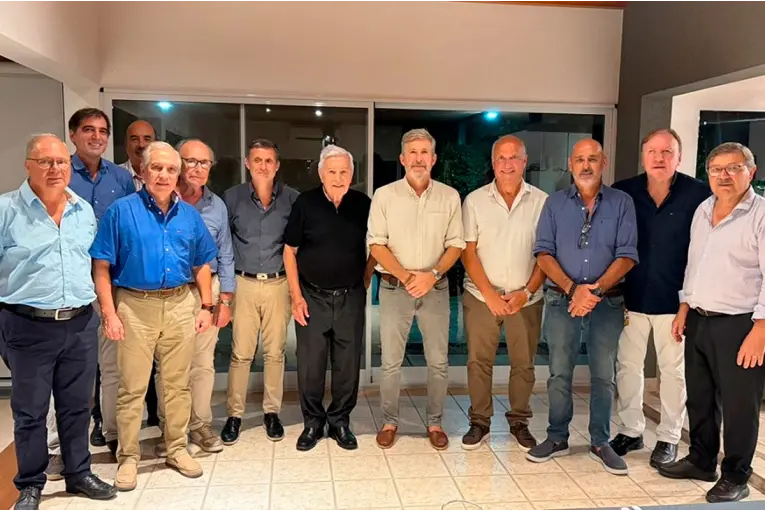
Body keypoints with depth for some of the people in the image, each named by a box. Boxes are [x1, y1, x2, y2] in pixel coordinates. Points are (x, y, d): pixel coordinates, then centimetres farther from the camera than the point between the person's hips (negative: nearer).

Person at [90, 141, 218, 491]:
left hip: (180, 306, 3)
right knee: (132, 387, 5)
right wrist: (109, 314, -11)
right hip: (135, 306, -3)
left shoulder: (189, 215, 7)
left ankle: (177, 449, 27)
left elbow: (201, 266, 13)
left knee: (177, 384, 12)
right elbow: (101, 268, -6)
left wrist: (207, 306, 6)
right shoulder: (122, 211, -4)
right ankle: (128, 457, 20)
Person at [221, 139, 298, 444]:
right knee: (241, 353, 2)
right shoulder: (232, 198, 1)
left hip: (278, 284, 1)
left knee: (275, 352, 8)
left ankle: (272, 412, 22)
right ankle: (234, 414, 15)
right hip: (244, 283, 0)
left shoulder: (291, 199, 0)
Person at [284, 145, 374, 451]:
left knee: (348, 365, 8)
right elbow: (290, 251, 1)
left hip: (351, 298, 1)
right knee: (310, 365, 5)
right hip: (312, 296, -1)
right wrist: (296, 296, -4)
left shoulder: (363, 205, -1)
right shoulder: (305, 203, -4)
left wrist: (365, 283, 5)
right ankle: (313, 422, 23)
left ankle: (340, 421, 25)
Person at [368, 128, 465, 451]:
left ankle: (434, 423, 24)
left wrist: (432, 274, -13)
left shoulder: (449, 196, 2)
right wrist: (405, 276, -15)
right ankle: (389, 421, 22)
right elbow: (376, 244, -3)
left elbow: (456, 244, 2)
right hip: (394, 288, -1)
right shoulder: (384, 195, -2)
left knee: (438, 362, 8)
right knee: (390, 361, 6)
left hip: (436, 288, 1)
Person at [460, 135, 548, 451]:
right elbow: (468, 252, -3)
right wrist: (490, 294, -11)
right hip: (481, 297, 0)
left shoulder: (541, 202, -1)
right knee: (478, 361, 5)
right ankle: (479, 422, 20)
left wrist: (527, 292, -9)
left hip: (526, 298, 1)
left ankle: (519, 421, 26)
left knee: (524, 363, 9)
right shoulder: (475, 200, -2)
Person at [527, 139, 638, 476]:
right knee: (559, 374, 6)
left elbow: (626, 256, -4)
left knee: (603, 375, 7)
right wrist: (573, 289, -15)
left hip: (607, 302, 0)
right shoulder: (555, 203, 5)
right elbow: (544, 252, -2)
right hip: (562, 300, 1)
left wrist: (595, 290, -16)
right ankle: (557, 438, 21)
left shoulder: (621, 203, 2)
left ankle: (600, 443, 22)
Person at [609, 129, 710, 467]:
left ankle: (669, 438, 26)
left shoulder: (699, 195, -7)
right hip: (631, 298, 2)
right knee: (627, 365, 11)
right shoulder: (622, 193, -1)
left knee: (673, 370, 10)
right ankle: (631, 431, 28)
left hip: (674, 300, -2)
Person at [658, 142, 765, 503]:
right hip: (698, 320, 7)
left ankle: (735, 478, 22)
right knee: (699, 399, 17)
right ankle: (702, 461, 35)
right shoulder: (702, 211, 11)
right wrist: (684, 308, 16)